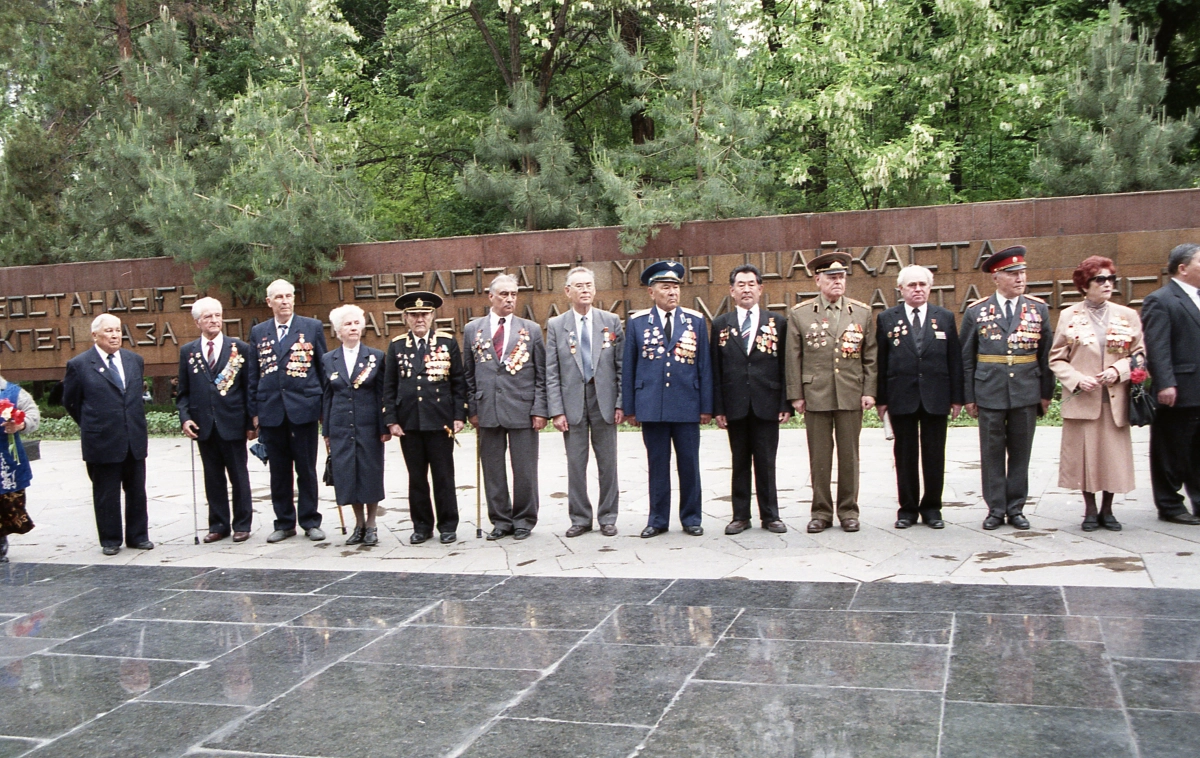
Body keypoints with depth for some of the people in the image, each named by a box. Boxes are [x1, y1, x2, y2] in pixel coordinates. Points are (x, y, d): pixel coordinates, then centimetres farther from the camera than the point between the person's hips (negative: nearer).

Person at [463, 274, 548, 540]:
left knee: (525, 469, 3)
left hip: (522, 409, -1)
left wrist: (540, 409, -4)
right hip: (487, 410, 1)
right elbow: (468, 374, 11)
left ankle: (524, 520, 16)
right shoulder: (473, 329, 9)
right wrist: (472, 408, 4)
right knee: (492, 469, 6)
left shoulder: (531, 329, 7)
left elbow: (541, 375, 4)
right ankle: (500, 520, 17)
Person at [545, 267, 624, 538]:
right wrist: (556, 410, -7)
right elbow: (551, 372, 0)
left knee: (608, 464, 5)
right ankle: (580, 518, 16)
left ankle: (607, 518, 16)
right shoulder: (556, 325, 3)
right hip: (572, 402, 0)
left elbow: (622, 365, 3)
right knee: (575, 464, 5)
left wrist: (621, 403, -4)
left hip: (604, 400, 0)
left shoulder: (612, 321, 4)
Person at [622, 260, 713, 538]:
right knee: (657, 465, 6)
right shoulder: (637, 322, 5)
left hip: (687, 406, 0)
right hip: (651, 407, 0)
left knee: (689, 464, 5)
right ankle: (658, 519, 16)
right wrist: (629, 408, 3)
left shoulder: (695, 320, 6)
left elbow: (704, 365, 6)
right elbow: (628, 367, 6)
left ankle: (691, 518, 18)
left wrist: (706, 406, 2)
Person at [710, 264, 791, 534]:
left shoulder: (777, 323, 7)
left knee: (766, 463, 4)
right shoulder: (720, 325, 8)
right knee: (740, 463, 7)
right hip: (735, 406, 1)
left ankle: (770, 515, 14)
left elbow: (785, 366, 5)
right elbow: (715, 369, 5)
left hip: (767, 405, -1)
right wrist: (717, 407, -2)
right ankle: (741, 516, 14)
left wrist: (786, 404, -2)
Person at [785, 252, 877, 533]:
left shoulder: (862, 312, 8)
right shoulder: (799, 314, 4)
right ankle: (821, 512, 13)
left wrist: (869, 391, 1)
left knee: (849, 455, 6)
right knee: (819, 457, 3)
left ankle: (848, 511, 16)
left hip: (851, 395, 1)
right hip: (815, 395, -1)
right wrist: (796, 395, -1)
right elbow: (793, 358, 3)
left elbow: (870, 356, 8)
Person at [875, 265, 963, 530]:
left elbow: (955, 359, 6)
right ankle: (908, 509, 14)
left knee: (934, 455, 5)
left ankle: (932, 508, 16)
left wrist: (957, 397, 1)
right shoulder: (886, 319, 5)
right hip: (901, 397, -1)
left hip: (935, 397, 1)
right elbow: (880, 361, 3)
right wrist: (881, 398, -2)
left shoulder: (945, 318, 8)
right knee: (905, 455, 5)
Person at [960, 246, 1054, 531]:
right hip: (990, 393, -1)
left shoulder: (1039, 309, 5)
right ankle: (995, 509, 13)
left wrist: (1046, 392, 5)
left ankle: (1016, 508, 17)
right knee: (992, 453, 4)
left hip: (1026, 392, 1)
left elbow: (1046, 355, 8)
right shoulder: (976, 311, 1)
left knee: (1020, 453, 7)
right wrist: (968, 396, 0)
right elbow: (966, 358, 3)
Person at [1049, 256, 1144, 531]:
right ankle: (1090, 511, 15)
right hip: (1082, 399, -1)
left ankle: (1107, 510, 18)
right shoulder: (1069, 316, 3)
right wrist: (1077, 378, -13)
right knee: (1085, 454, 2)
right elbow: (1057, 359, 4)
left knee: (1114, 454, 4)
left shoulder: (1128, 316, 7)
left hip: (1116, 400, 1)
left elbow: (1139, 354, 7)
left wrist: (1118, 370, -11)